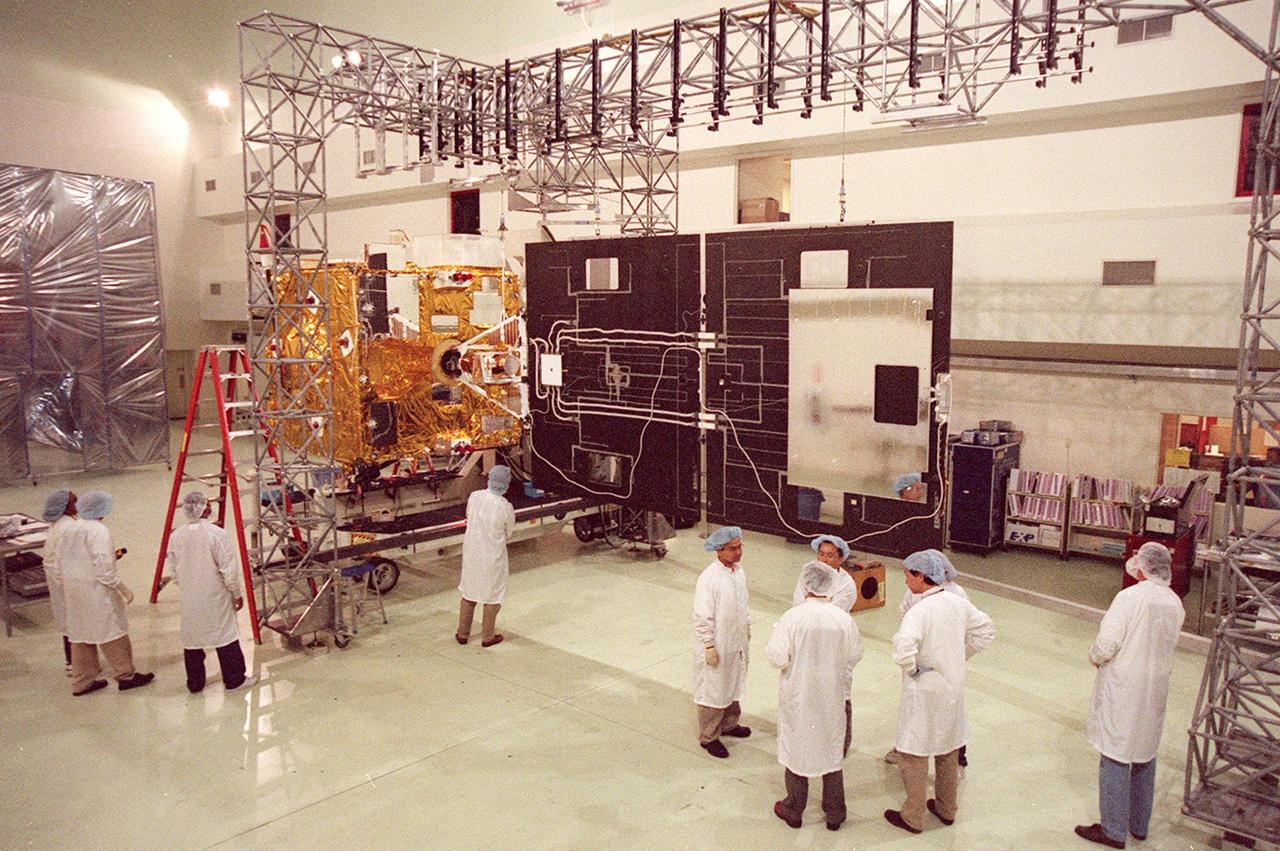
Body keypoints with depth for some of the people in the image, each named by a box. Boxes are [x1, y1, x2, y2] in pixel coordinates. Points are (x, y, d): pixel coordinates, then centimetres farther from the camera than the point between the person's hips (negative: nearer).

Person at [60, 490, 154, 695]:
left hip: (74, 591, 8)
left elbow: (61, 562, 13)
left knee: (80, 633, 14)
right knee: (112, 631, 3)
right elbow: (103, 567, -21)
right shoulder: (99, 531, -17)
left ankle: (81, 681, 22)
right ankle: (126, 676, 11)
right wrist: (123, 588, -15)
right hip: (96, 591, -8)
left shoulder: (70, 530, 7)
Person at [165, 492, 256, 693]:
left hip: (189, 599, 4)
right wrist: (236, 593, -2)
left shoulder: (175, 536, -3)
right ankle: (234, 680, 15)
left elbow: (173, 570, 7)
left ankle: (194, 683, 23)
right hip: (216, 597, -4)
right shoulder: (217, 534, -17)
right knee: (225, 636, 7)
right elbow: (229, 570, -15)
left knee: (191, 638, 14)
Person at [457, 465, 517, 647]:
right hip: (492, 557, -4)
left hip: (471, 553, 4)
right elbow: (509, 533, -6)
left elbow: (469, 519, 4)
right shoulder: (506, 507, -22)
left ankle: (462, 634, 32)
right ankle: (487, 637, 26)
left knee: (469, 593, 20)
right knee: (492, 596, 15)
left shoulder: (474, 497, -11)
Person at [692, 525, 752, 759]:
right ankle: (708, 737, 22)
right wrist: (709, 647, -19)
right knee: (713, 690, 6)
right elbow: (702, 618, -22)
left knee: (733, 685, 23)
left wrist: (747, 628, 19)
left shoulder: (739, 570, -2)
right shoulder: (708, 579, -26)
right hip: (717, 645, -8)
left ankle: (729, 724, 43)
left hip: (737, 641, 8)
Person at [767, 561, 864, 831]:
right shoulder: (844, 620, -14)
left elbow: (778, 656, -19)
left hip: (798, 698, -2)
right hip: (833, 697, 2)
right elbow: (855, 656, -2)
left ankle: (794, 811, 31)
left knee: (796, 751, 17)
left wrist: (776, 632, -2)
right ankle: (834, 814, 32)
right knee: (832, 753, 19)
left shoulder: (792, 617, -21)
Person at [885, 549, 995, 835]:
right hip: (953, 688, 7)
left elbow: (903, 649, -39)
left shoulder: (920, 610, -25)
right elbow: (986, 630, 10)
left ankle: (913, 817, 21)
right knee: (949, 751, 22)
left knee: (914, 753, 9)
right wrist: (961, 654, 10)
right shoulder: (958, 602, -4)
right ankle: (946, 809, 38)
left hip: (925, 692, -7)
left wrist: (913, 668, -20)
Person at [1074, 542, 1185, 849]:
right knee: (1145, 757, 19)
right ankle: (1139, 824, 31)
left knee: (1115, 758, 2)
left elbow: (1106, 645, -20)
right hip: (1155, 691, 7)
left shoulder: (1129, 598, -19)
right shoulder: (1176, 604, 1)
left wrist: (1094, 657, -1)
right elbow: (1165, 645, 10)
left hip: (1122, 690, -7)